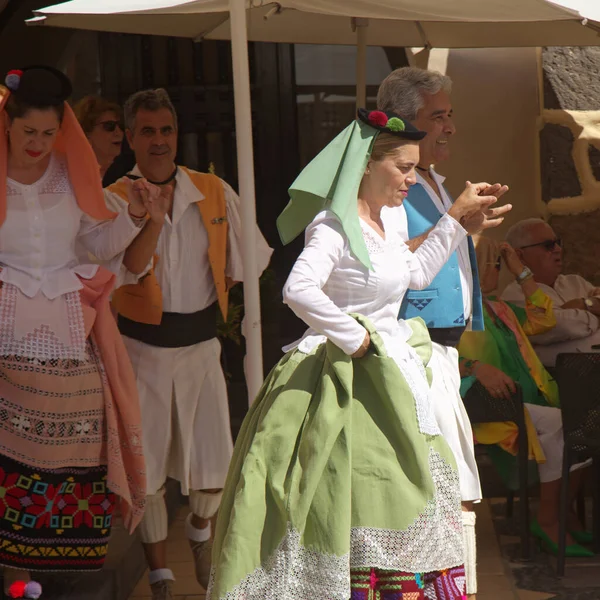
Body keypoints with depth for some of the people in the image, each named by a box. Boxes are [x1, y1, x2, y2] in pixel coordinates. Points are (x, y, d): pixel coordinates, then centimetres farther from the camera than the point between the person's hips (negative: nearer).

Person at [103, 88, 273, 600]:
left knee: (215, 471, 4)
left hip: (201, 344, 2)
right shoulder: (115, 199, -9)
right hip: (143, 349, -2)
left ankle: (201, 528, 40)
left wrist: (214, 303, 8)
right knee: (148, 467, 6)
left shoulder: (214, 192, 0)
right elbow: (130, 267, -25)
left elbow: (243, 259, 11)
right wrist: (153, 209, -35)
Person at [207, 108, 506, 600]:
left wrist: (456, 219, 24)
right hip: (346, 386, -9)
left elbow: (416, 275, 27)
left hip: (390, 378, 9)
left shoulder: (389, 219, 10)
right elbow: (298, 291, -33)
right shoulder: (334, 226, -18)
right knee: (350, 506, -6)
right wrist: (355, 339, -23)